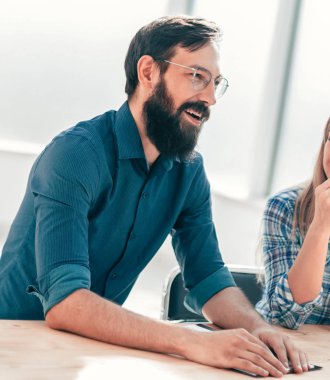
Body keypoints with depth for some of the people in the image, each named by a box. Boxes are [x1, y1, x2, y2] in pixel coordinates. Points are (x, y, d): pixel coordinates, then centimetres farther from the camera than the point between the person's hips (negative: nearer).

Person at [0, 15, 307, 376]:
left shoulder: (189, 172, 0)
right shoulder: (76, 155, -21)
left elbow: (209, 281, 2)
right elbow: (63, 302, -30)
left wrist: (258, 327, -19)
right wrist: (193, 341, -37)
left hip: (100, 345, 5)